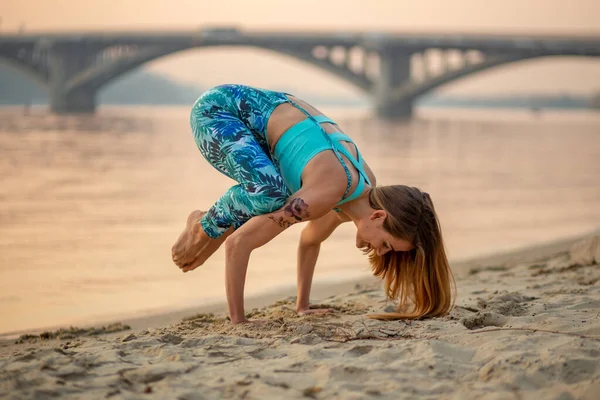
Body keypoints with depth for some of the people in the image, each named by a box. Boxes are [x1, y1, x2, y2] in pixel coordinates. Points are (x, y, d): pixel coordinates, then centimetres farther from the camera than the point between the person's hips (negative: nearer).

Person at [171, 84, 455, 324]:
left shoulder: (366, 188, -5)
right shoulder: (329, 194, -31)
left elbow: (310, 239, 14)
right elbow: (239, 242, -32)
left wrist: (302, 306, 16)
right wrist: (237, 319, -28)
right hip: (217, 108, -9)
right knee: (269, 192, -33)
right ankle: (203, 230, -8)